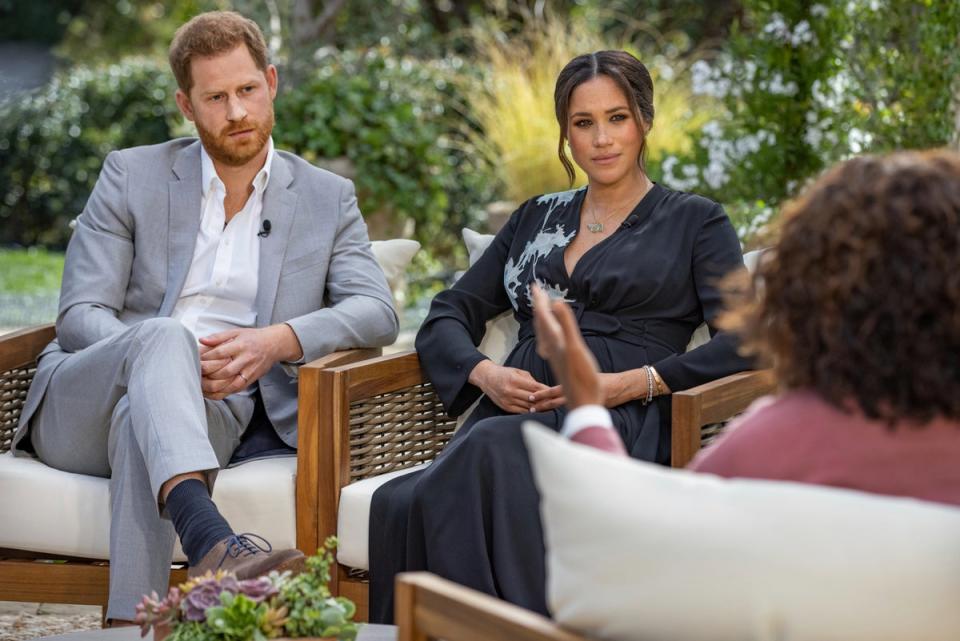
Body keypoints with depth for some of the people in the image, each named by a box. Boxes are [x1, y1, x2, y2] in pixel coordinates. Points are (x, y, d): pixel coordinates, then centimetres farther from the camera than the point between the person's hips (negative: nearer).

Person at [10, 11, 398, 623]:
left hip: (215, 410, 1)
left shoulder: (327, 198, 13)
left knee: (139, 420, -37)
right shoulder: (132, 176, 9)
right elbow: (80, 316, 1)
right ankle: (211, 542, -61)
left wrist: (280, 341, -19)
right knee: (165, 334, -37)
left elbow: (377, 313, 1)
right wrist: (171, 357, -20)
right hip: (79, 409, 0)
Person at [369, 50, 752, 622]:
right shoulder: (537, 217, 27)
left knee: (491, 450, -40)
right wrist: (485, 374, 0)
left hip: (621, 422, -4)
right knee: (400, 504, -33)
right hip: (513, 414, 4)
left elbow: (741, 341, 1)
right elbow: (447, 317, 23)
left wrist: (635, 382, -12)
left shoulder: (694, 221, 14)